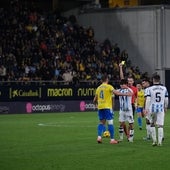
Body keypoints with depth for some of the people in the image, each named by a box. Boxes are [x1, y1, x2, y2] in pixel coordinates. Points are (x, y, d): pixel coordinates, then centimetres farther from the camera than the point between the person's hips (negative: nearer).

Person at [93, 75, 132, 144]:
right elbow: (116, 93, -18)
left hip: (100, 107, 6)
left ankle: (99, 137, -2)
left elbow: (95, 100, 17)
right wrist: (126, 94, -15)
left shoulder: (98, 88, 13)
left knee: (101, 122, 14)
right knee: (110, 122, -2)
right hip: (107, 107, -6)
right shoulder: (109, 87, -4)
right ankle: (112, 139, -4)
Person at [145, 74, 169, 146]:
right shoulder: (164, 88, 3)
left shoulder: (150, 89, -5)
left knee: (152, 124, 14)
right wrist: (165, 107, 23)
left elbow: (148, 100, -10)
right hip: (161, 109, 1)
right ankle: (160, 142, 1)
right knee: (160, 125, 3)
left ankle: (154, 140, 12)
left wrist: (146, 109, -8)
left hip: (152, 109, -1)